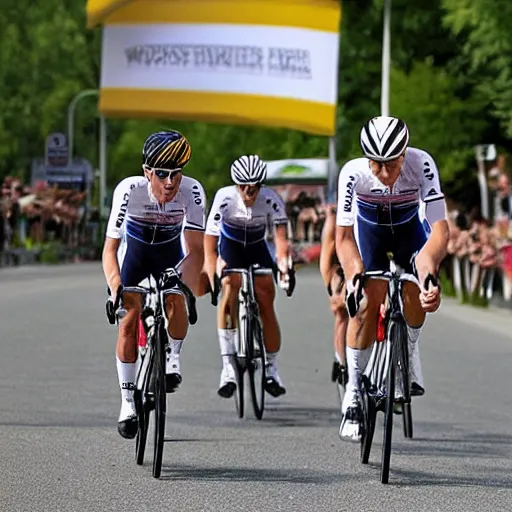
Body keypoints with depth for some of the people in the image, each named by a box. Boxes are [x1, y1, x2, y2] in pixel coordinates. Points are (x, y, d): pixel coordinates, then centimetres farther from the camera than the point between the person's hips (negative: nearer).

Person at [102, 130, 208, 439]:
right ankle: (128, 402, 2)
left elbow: (196, 248, -33)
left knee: (176, 298, -27)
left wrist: (190, 285, -50)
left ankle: (173, 360, 0)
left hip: (171, 254, 0)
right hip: (136, 252, 0)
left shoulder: (192, 191, -32)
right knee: (129, 319, -9)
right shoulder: (129, 190, -34)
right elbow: (110, 247, -34)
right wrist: (115, 288, -50)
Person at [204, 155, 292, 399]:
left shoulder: (270, 199, -26)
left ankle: (271, 370, 9)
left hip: (257, 248, 2)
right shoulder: (224, 198, -29)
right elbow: (210, 240, -31)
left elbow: (281, 236, -32)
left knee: (266, 304, -7)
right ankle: (228, 365, -29)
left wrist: (283, 264, -49)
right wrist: (213, 278, -40)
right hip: (230, 247, -1)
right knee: (229, 289, -26)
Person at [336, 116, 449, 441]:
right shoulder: (354, 173, -34)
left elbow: (440, 228, -37)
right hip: (369, 228, 0)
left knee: (420, 288, -25)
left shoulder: (422, 164, -35)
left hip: (408, 228, 1)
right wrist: (354, 275, -48)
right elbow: (344, 235, -31)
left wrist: (429, 270, -55)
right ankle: (353, 395, -8)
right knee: (369, 300, -18)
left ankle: (410, 352, 5)